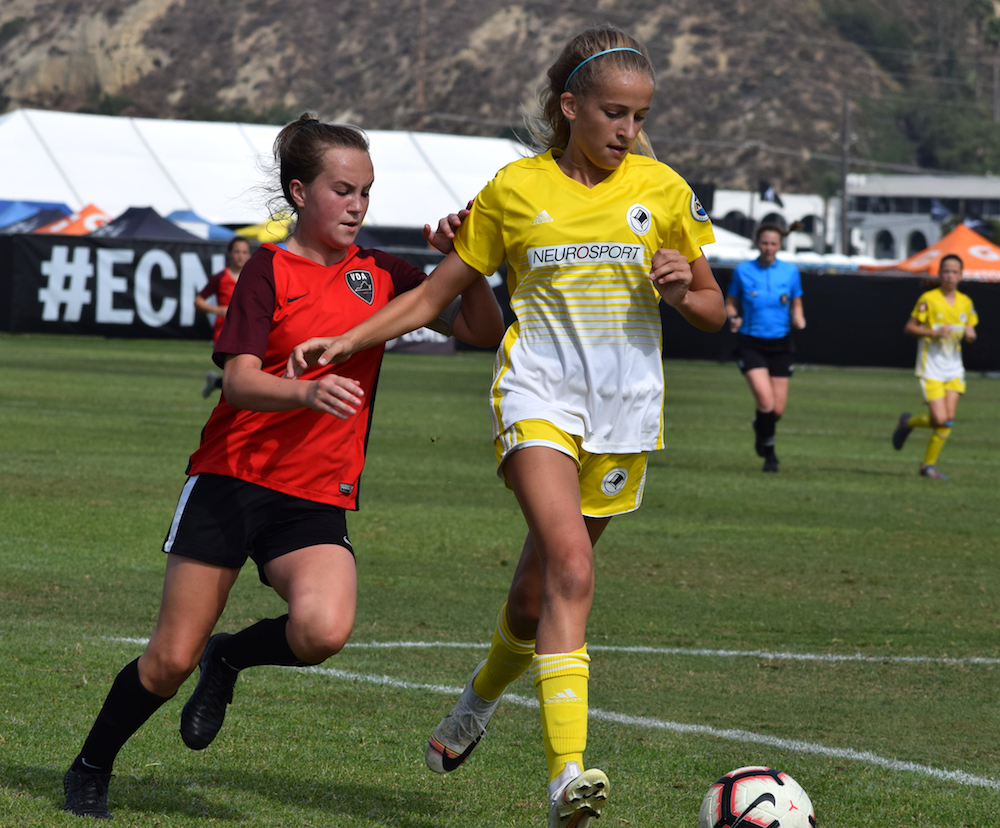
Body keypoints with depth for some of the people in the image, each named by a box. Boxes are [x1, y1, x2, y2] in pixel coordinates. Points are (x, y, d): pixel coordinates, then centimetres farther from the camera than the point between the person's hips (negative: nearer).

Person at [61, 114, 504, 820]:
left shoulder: (381, 275, 10)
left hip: (318, 499, 3)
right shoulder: (271, 269, -3)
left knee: (324, 630, -27)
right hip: (232, 479, -3)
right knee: (171, 662, -2)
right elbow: (239, 380, -15)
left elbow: (485, 333, 10)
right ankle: (91, 770, 24)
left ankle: (229, 658, 5)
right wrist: (309, 393, -35)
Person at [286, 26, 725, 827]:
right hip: (539, 393, -2)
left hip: (625, 407, 3)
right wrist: (345, 341, 1)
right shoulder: (515, 189, 2)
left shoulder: (661, 190, 5)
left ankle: (482, 696, 42)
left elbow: (714, 309, 13)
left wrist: (681, 290, -10)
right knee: (570, 563, -24)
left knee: (543, 582, 9)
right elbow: (436, 294, 10)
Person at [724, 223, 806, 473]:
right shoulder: (743, 271, -1)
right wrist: (733, 318, -12)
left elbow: (796, 305, 13)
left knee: (777, 409, 1)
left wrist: (798, 319, -9)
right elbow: (731, 303, 9)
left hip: (780, 344, 2)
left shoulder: (790, 271, 2)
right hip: (750, 343, -2)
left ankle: (761, 433, 37)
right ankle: (769, 454, 1)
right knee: (765, 401, -20)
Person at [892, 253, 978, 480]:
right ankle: (907, 423, 18)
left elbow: (970, 330, 18)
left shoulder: (966, 303, 6)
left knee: (949, 419, -3)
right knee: (940, 419, -13)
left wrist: (970, 334, -5)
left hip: (953, 367, 5)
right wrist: (934, 332, -22)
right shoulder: (928, 299, -9)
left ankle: (929, 464, 11)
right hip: (931, 367, -5)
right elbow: (909, 328, -8)